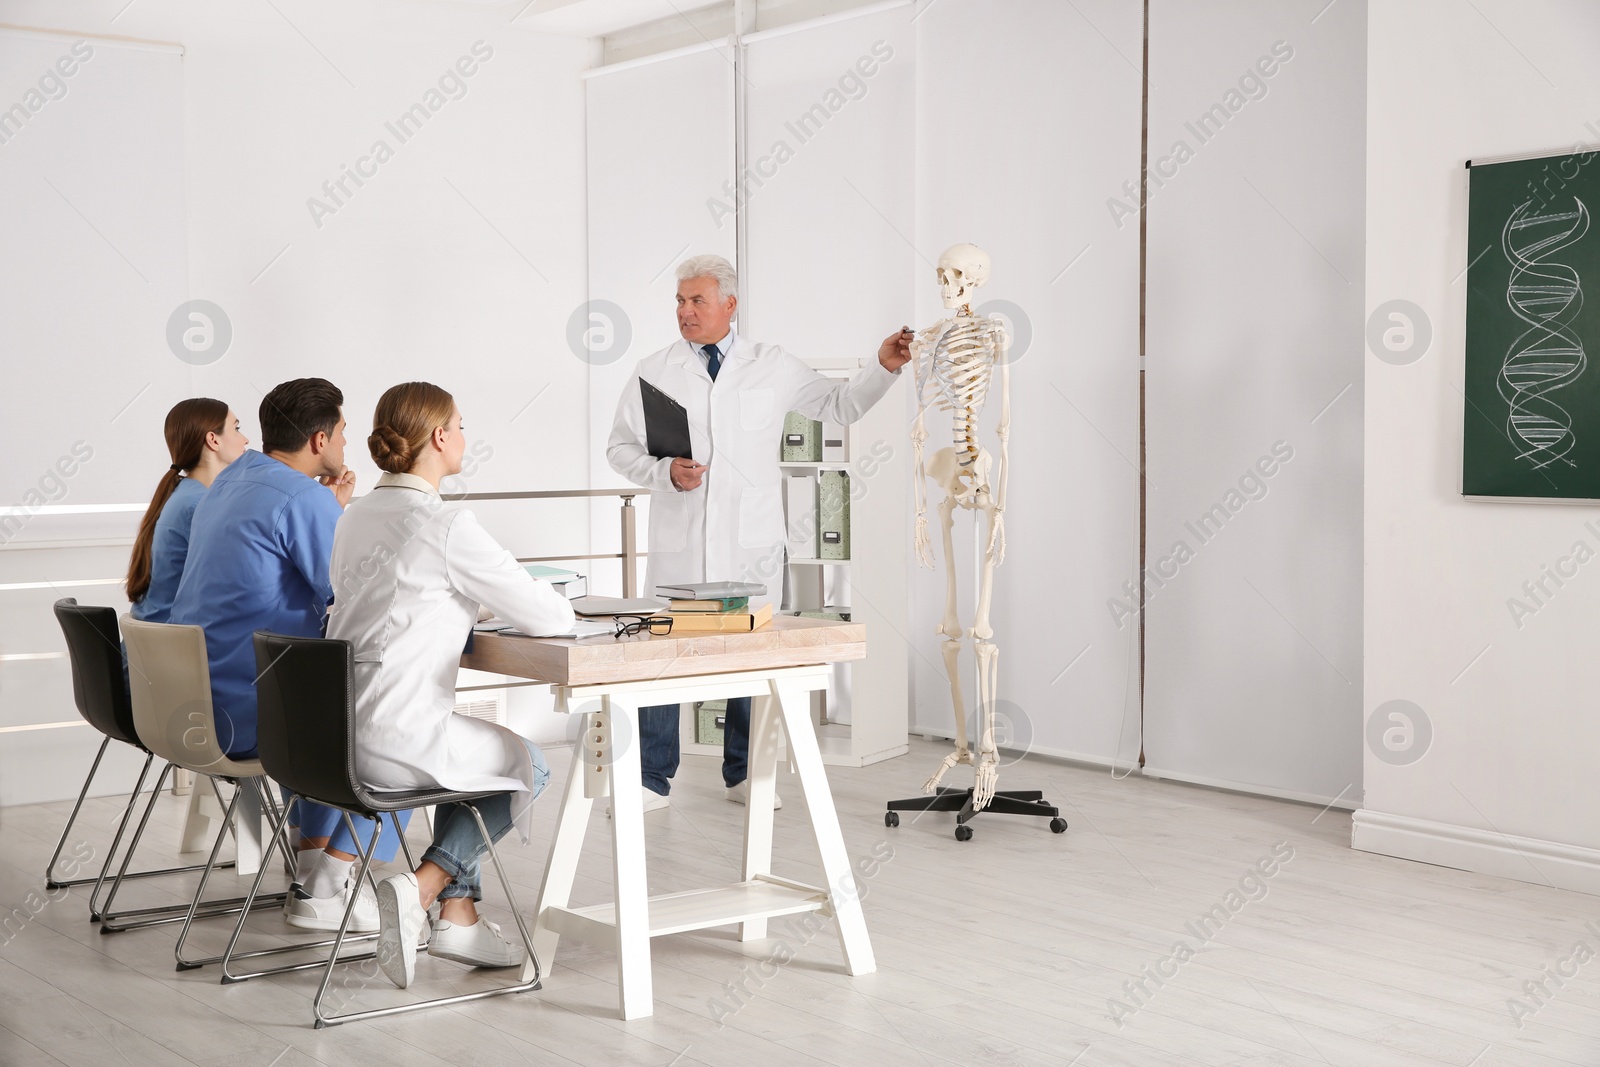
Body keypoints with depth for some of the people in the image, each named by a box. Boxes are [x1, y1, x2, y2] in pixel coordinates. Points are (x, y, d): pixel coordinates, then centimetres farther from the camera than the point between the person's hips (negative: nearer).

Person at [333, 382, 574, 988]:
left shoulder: (354, 518, 11)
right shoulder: (447, 527, -14)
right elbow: (550, 618, -9)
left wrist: (470, 605, 20)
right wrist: (557, 605, 14)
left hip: (334, 732, 8)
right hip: (395, 740, -8)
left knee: (479, 755, 31)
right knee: (529, 770, 17)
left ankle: (458, 916, 25)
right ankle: (419, 889, 3)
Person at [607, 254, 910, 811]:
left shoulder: (773, 367, 8)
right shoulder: (653, 373, 6)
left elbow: (840, 404, 16)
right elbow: (620, 447, 8)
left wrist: (883, 368, 2)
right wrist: (664, 471, -10)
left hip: (752, 542, 1)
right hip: (678, 541, -1)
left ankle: (743, 775, 21)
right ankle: (653, 780, 8)